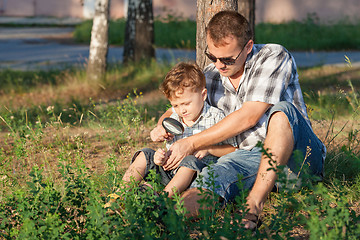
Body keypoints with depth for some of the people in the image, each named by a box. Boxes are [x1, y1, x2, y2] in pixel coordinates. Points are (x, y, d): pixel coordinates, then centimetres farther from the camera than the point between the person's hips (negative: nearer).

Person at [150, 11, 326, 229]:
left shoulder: (274, 57, -8)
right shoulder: (210, 76, 9)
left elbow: (248, 117, -17)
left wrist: (192, 144, -14)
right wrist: (162, 126, -3)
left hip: (299, 157, -4)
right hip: (250, 158, 4)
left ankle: (254, 205, -39)